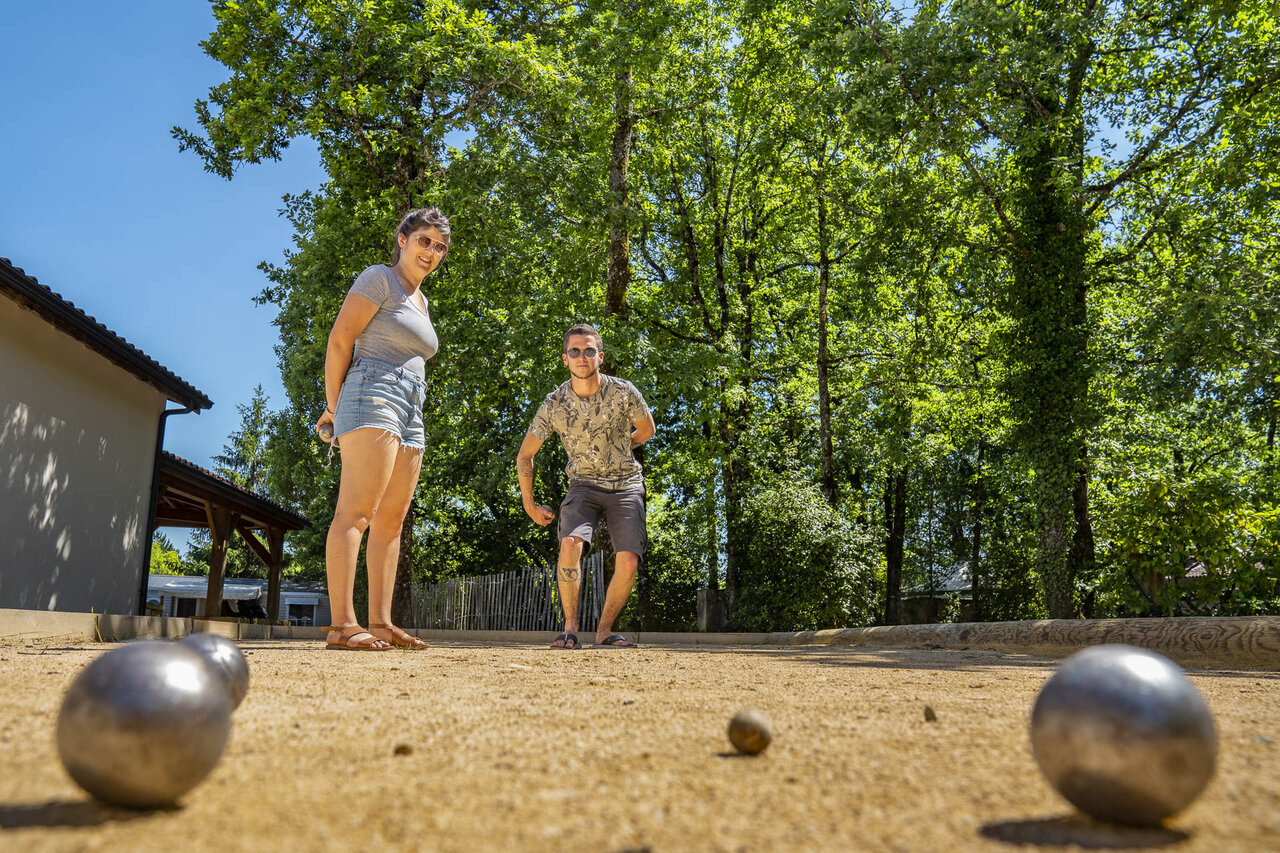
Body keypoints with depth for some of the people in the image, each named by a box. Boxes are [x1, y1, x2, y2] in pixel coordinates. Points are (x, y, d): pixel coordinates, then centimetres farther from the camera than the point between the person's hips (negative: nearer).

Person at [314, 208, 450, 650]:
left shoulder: (420, 300, 25)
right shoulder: (380, 278, 0)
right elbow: (340, 339, -5)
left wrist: (339, 408, 17)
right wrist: (334, 405, -3)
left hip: (410, 413, 9)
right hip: (373, 398, -9)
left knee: (391, 520, 3)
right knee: (356, 511, -16)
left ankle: (381, 623, 4)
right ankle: (342, 625, -20)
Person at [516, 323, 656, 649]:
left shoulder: (623, 392, -11)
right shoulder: (554, 404, -9)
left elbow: (646, 430, 11)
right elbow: (524, 456, 3)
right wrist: (529, 504, 4)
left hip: (625, 485, 0)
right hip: (583, 485, 0)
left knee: (628, 562, -15)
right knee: (570, 543, -27)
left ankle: (604, 630, 6)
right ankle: (570, 628, -13)